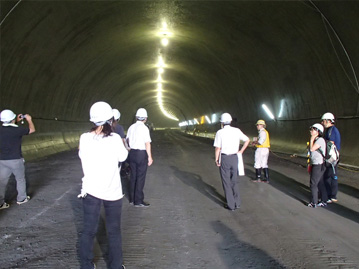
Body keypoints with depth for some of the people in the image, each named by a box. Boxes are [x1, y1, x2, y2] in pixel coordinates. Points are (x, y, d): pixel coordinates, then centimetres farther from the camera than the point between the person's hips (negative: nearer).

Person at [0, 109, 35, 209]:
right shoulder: (17, 130, -17)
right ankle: (21, 198, 29)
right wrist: (29, 120, 15)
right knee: (20, 179, 16)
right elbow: (32, 130, 0)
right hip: (15, 160, -4)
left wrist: (17, 121, 26)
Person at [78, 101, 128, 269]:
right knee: (114, 232, 13)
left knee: (88, 231, 14)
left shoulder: (84, 138, -8)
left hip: (90, 191, 2)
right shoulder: (115, 139, -14)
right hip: (112, 192, -2)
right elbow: (122, 157, 2)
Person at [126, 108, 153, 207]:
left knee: (133, 176, 15)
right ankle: (138, 201, 6)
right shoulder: (144, 128, -14)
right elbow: (147, 144, -15)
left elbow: (128, 140, 17)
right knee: (140, 177, 1)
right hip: (141, 154, -6)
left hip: (132, 153, 6)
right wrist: (150, 157, -10)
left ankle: (132, 199, 23)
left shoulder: (131, 127, 5)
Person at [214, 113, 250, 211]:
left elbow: (217, 148, -13)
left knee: (226, 182, 6)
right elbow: (247, 140, 12)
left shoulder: (220, 132, -11)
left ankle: (231, 205, 8)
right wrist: (241, 151, 17)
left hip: (224, 158, -4)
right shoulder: (237, 131, 2)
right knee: (234, 181, 18)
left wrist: (216, 160, -1)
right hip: (234, 158, 4)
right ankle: (237, 202, 23)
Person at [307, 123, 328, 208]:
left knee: (313, 184, -2)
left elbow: (312, 149, -23)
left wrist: (312, 138, -15)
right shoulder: (316, 140, 13)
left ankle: (314, 202, 6)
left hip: (318, 165, -9)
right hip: (315, 165, 9)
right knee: (320, 183, 14)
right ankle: (324, 201, 21)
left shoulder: (320, 140, -17)